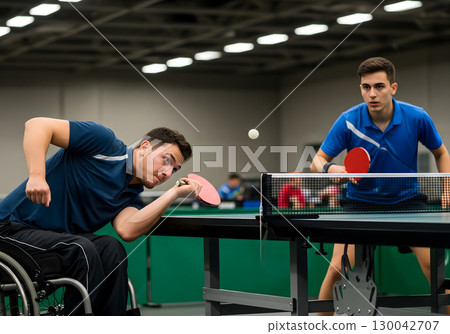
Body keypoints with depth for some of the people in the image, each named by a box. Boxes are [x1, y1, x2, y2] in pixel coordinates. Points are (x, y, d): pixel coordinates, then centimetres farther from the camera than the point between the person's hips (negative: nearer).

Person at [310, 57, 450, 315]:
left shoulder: (417, 118, -13)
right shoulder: (348, 122, -16)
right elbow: (318, 160, -10)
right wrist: (329, 168, -34)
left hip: (406, 200, 1)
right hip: (360, 201, 0)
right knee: (338, 268, -14)